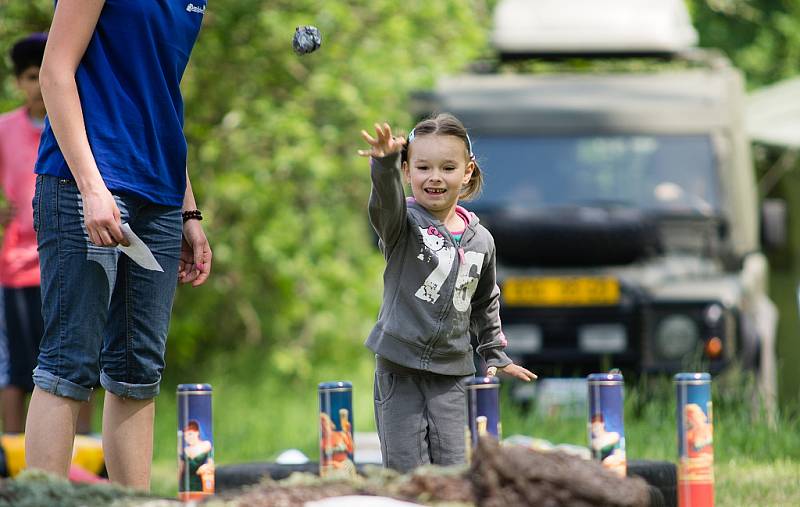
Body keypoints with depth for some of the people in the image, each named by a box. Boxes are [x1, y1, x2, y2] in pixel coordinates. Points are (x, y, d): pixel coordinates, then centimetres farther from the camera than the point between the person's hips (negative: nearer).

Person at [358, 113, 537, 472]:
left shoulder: (480, 240, 8)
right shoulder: (404, 223, -5)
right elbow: (386, 200, -30)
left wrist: (495, 355, 27)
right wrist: (385, 164, -51)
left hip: (452, 373, 3)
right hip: (399, 370, -3)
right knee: (406, 472, -5)